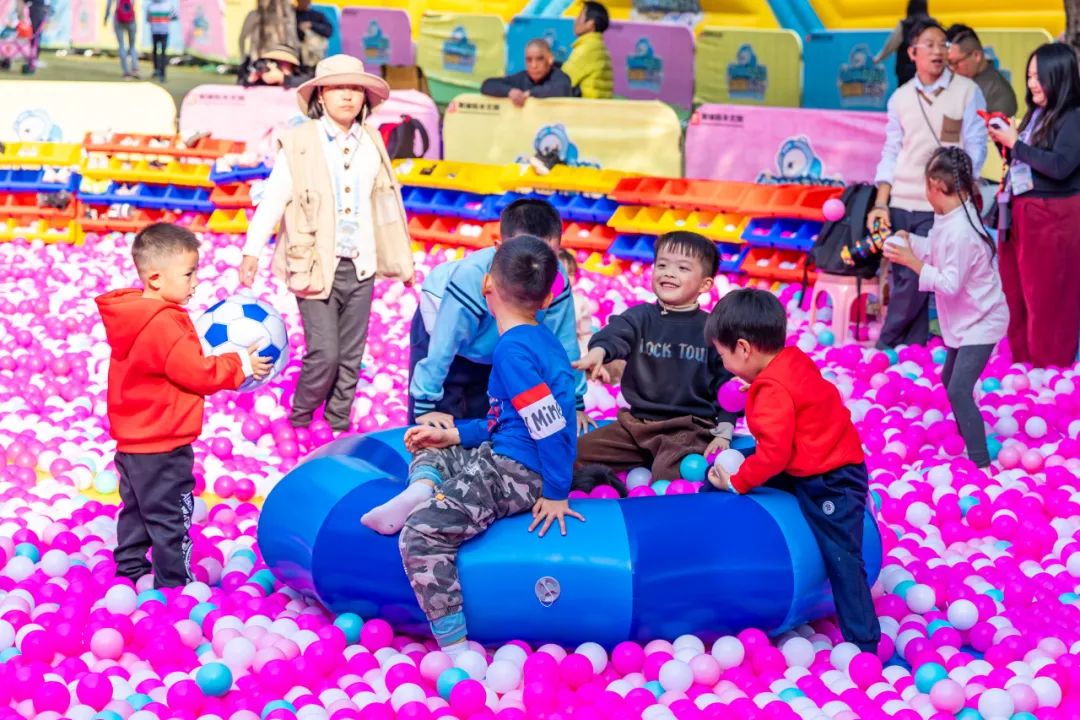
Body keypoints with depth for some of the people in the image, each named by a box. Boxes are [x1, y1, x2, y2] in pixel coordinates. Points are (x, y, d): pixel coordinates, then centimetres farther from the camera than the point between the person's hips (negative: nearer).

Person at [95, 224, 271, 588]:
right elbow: (196, 372, -24)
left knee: (136, 510, 21)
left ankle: (131, 573, 31)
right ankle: (175, 584, 8)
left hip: (133, 440, 10)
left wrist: (207, 353, 9)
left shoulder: (131, 316, 6)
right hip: (163, 446, -10)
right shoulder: (164, 324, -25)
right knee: (170, 519, 0)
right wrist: (241, 365, -14)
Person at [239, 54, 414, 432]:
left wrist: (404, 259, 18)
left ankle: (339, 426, 25)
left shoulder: (372, 143, 7)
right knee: (324, 353, -8)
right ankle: (298, 422, 16)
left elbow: (387, 203, 15)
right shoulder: (299, 142, -6)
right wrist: (251, 252, -15)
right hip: (316, 267, -4)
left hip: (360, 268, 4)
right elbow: (272, 199, -9)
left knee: (351, 357, 10)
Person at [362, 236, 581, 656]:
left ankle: (456, 650, -27)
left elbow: (550, 424, -23)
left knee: (422, 535, -23)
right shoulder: (540, 340, 12)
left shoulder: (513, 349, -18)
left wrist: (556, 494, -19)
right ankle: (420, 494, -6)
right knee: (430, 452, 29)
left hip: (515, 475, -11)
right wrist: (454, 435, 17)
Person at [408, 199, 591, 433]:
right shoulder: (471, 276, -43)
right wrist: (425, 405, -31)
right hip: (445, 329, -4)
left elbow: (564, 344, -20)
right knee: (436, 429, -7)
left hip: (495, 349, 4)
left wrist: (574, 403, -14)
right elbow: (442, 346, -36)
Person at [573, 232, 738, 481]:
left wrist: (724, 433, -5)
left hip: (690, 427, -3)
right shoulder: (641, 316, 3)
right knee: (579, 452, -7)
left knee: (669, 472, -32)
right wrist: (598, 352, -44)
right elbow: (616, 333, -20)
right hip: (636, 421, 3)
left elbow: (727, 383, 4)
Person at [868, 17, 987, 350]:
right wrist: (881, 204, 3)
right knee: (903, 280, 6)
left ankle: (887, 346, 11)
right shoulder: (900, 97, 10)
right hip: (900, 203, 4)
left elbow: (975, 149, -2)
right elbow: (891, 153, 12)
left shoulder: (967, 91, -1)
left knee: (915, 279, -5)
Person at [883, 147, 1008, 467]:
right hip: (965, 319, 11)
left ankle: (981, 462, -10)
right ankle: (967, 438, 41)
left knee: (958, 391, -16)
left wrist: (913, 262, -27)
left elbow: (950, 284, -30)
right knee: (950, 380, 23)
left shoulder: (960, 232, -31)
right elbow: (940, 252, 9)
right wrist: (909, 241, 1)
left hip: (980, 321, -11)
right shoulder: (949, 218, -2)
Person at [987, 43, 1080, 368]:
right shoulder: (1035, 115, 12)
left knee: (1047, 301, -1)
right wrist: (1004, 141, 2)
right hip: (1018, 213, 8)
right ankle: (1022, 365, 21)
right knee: (1016, 297, 12)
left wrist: (1015, 143, -17)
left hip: (1052, 218, -8)